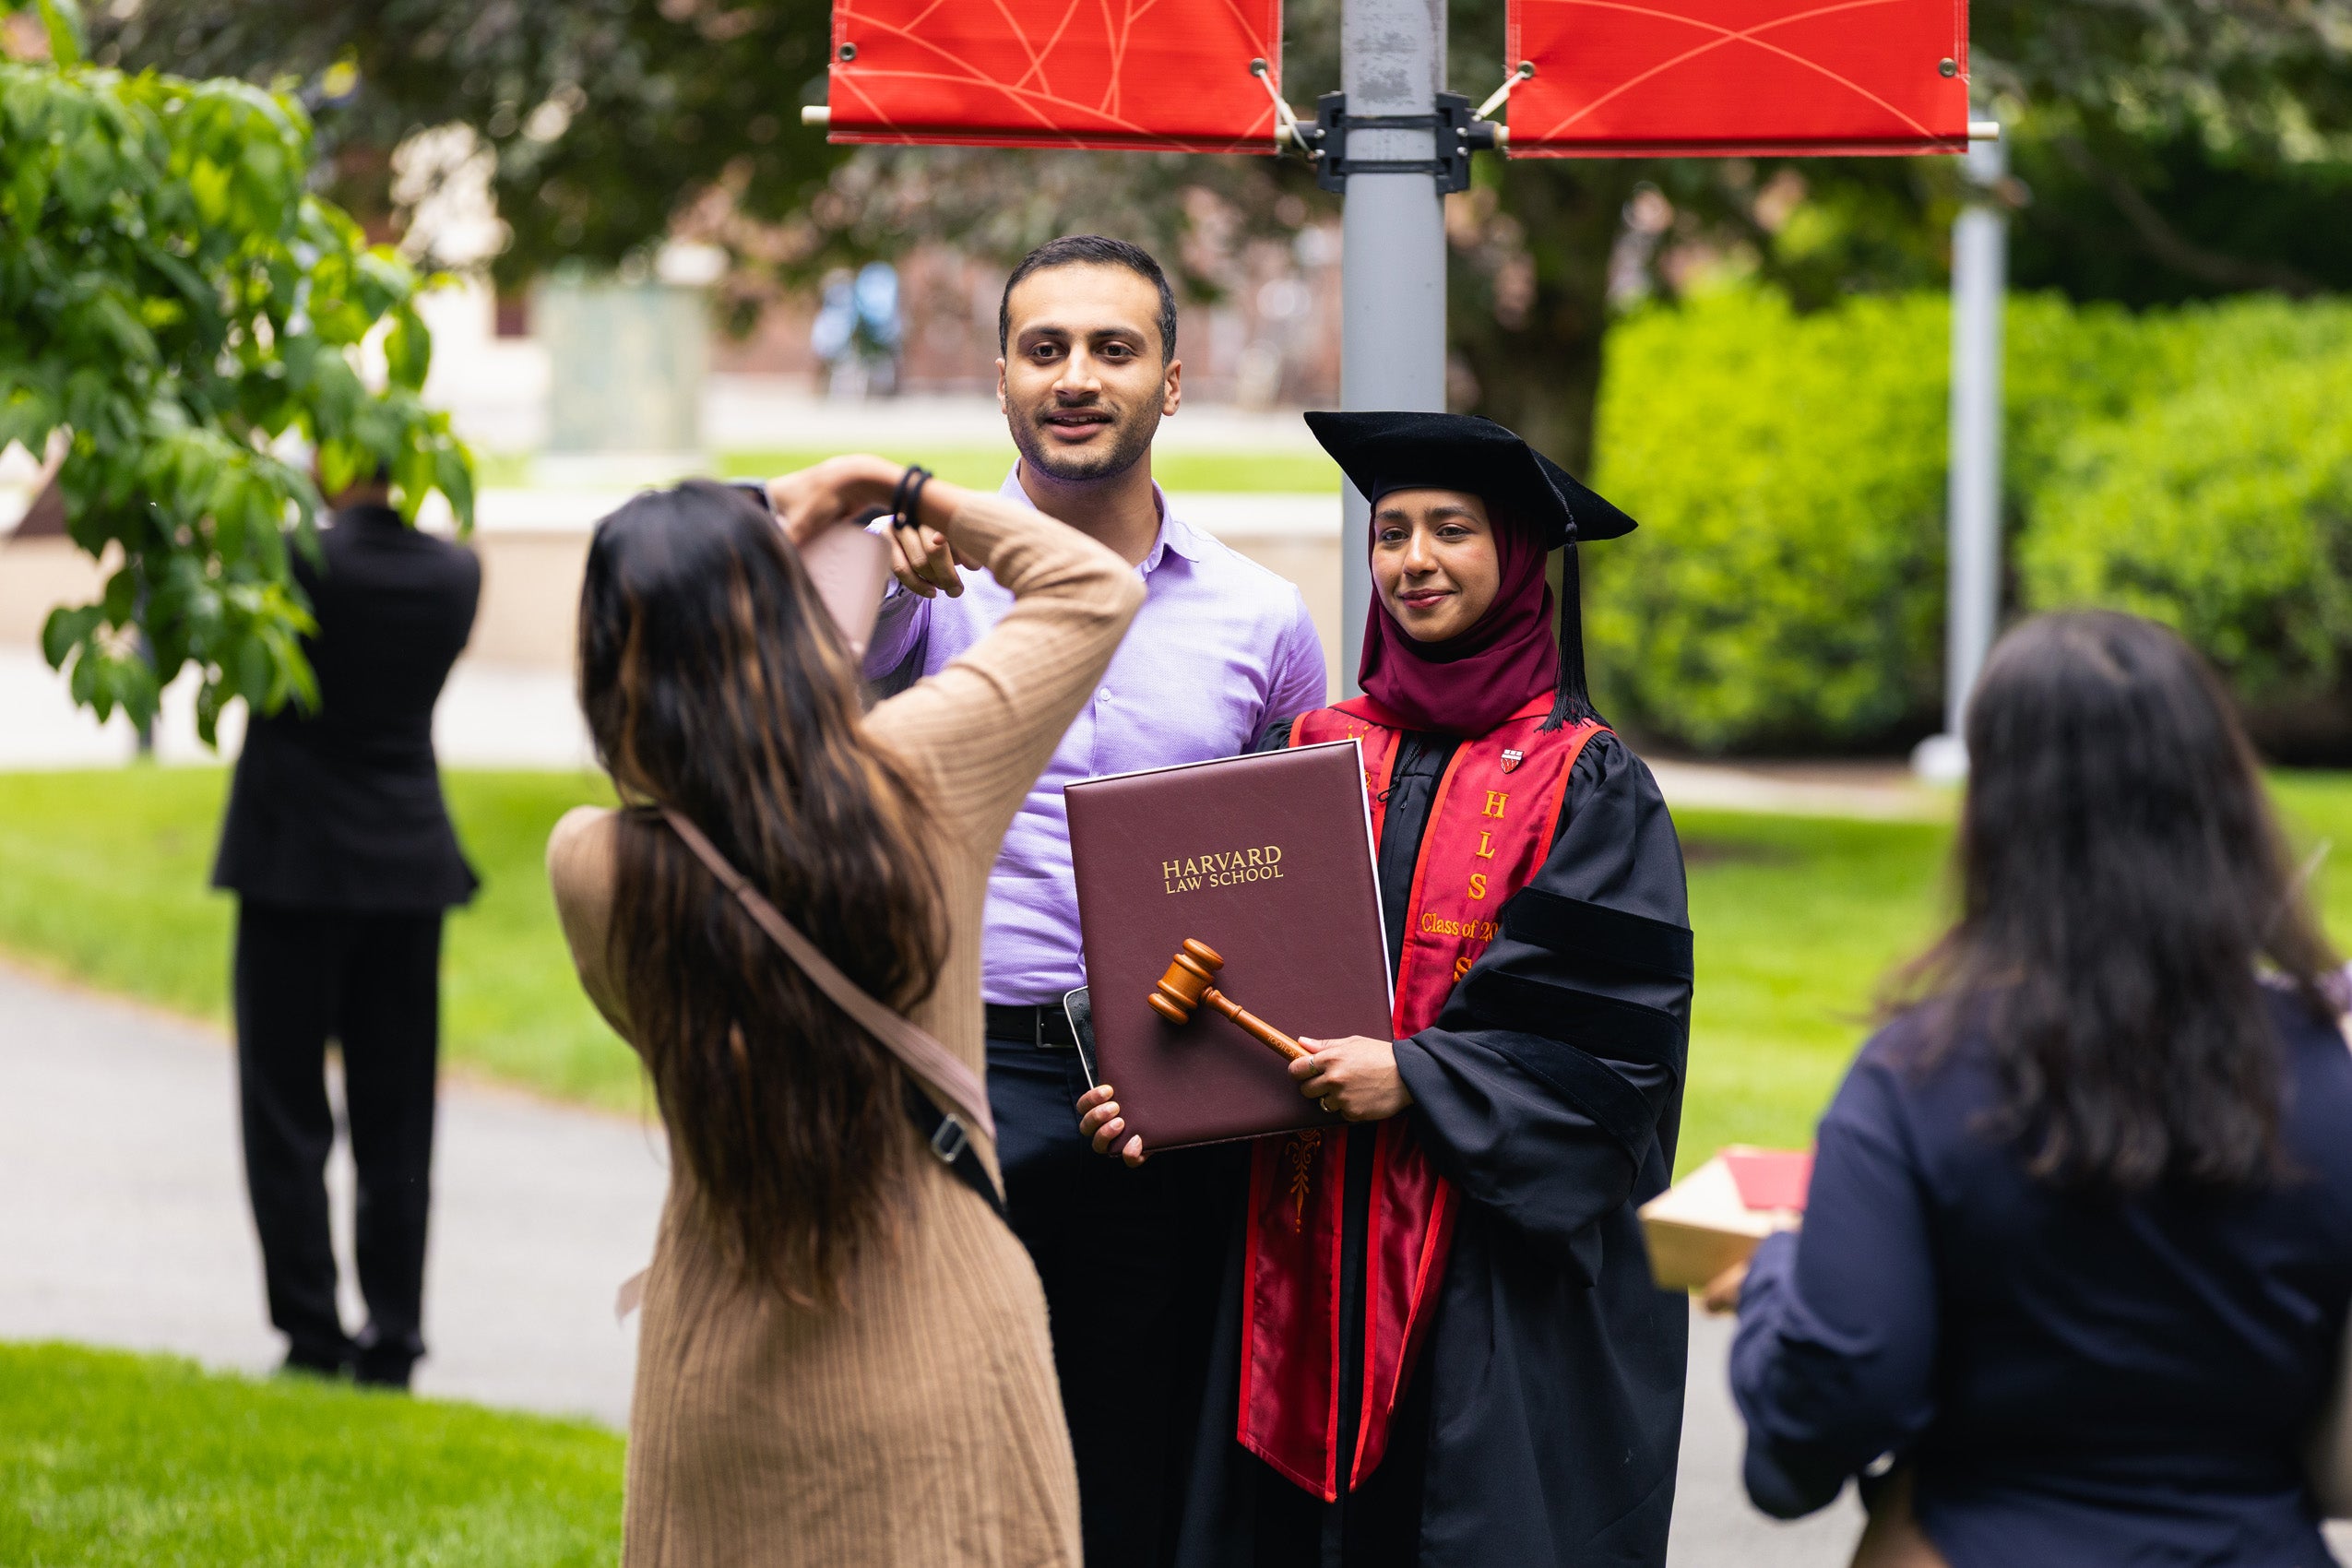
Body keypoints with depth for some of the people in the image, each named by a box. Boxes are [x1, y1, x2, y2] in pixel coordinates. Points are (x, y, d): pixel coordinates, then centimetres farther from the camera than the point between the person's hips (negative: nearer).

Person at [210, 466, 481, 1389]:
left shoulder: (298, 559, -17)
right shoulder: (456, 574, -1)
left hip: (295, 862, -4)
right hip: (410, 865, 4)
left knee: (288, 1113, 3)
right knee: (396, 1123, 9)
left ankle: (312, 1337, 2)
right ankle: (392, 1341, 9)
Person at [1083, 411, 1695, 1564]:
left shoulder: (1585, 786, -1)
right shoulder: (1314, 758, 11)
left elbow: (1614, 1018, -9)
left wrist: (1418, 1076, -18)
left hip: (1503, 1263, -4)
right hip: (1317, 1248, 4)